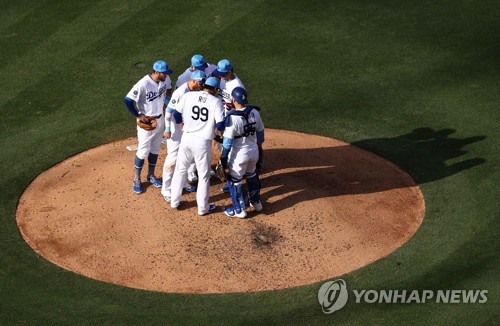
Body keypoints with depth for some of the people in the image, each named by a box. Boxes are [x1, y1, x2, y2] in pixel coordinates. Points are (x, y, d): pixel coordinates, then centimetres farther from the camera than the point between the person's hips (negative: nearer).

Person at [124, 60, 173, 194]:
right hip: (146, 122, -6)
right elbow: (128, 100, -26)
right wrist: (139, 115, -21)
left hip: (160, 120, 6)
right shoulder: (143, 84, -29)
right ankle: (137, 179, 21)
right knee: (143, 151, 3)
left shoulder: (165, 79, -9)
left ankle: (151, 176, 36)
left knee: (155, 150, 18)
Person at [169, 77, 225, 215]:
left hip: (187, 137, 3)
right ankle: (203, 208, 21)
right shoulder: (216, 101, -6)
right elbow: (220, 126, -12)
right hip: (203, 142, -3)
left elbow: (176, 116, 1)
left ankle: (174, 201, 29)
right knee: (204, 175, 12)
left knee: (180, 170, 20)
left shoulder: (188, 96, 0)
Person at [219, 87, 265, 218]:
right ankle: (256, 202, 42)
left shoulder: (232, 117, -24)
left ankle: (239, 210, 18)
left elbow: (228, 141, -21)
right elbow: (260, 132, 7)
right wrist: (259, 144, 24)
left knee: (234, 180, 11)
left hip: (239, 153, -6)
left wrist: (223, 157, -12)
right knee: (252, 176, 28)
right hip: (254, 151, 6)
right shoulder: (254, 112, -6)